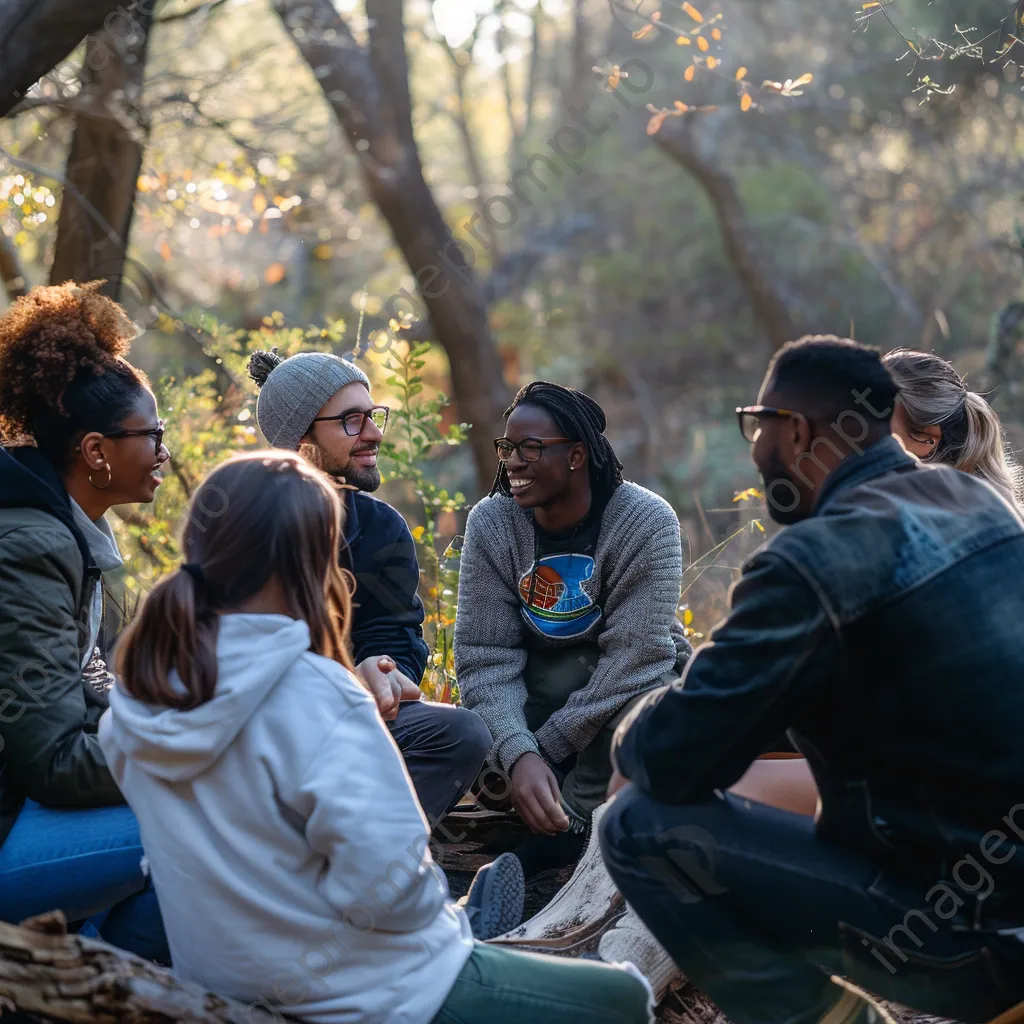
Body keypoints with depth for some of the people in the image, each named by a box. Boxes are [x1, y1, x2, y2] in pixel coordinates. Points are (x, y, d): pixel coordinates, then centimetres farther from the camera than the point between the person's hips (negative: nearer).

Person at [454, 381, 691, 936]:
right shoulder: (490, 524, -11)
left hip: (636, 681, -2)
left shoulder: (646, 522, -19)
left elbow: (635, 657, -23)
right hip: (539, 681, 3)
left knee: (640, 711, -36)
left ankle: (526, 859, -30)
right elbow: (485, 656, -16)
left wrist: (544, 749, -26)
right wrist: (517, 755, -33)